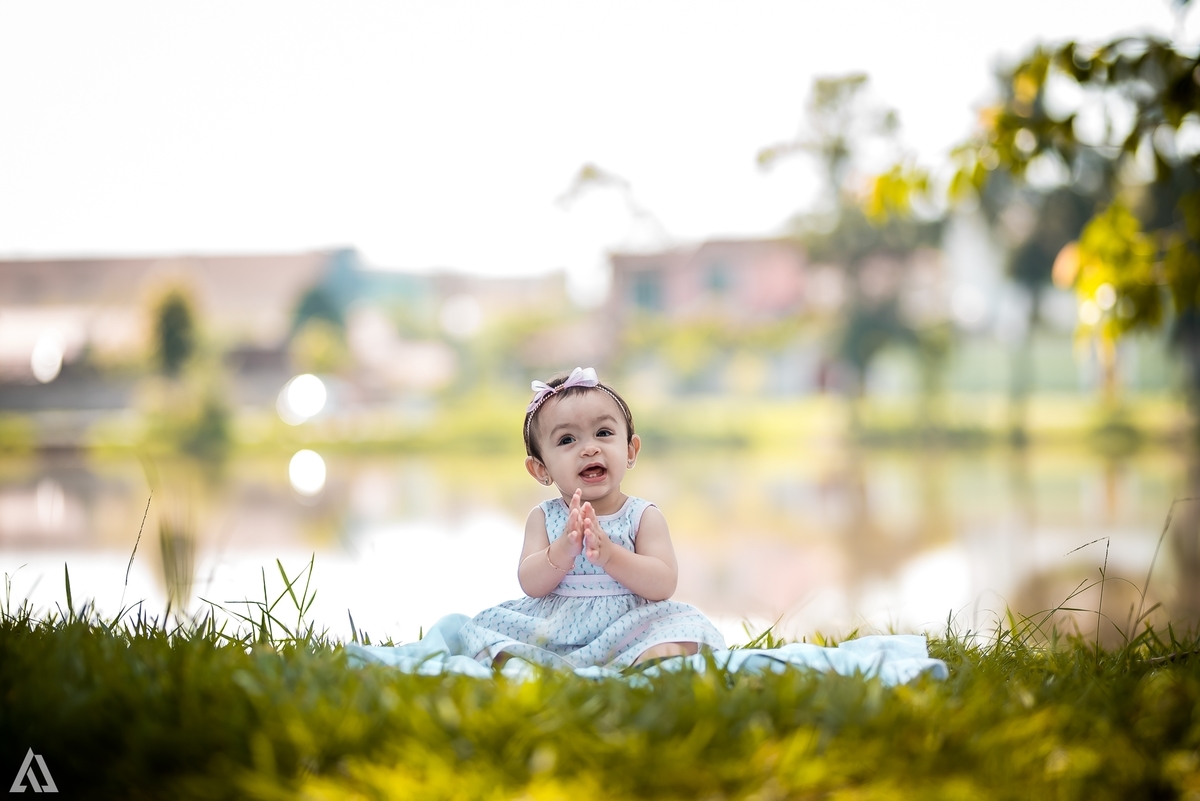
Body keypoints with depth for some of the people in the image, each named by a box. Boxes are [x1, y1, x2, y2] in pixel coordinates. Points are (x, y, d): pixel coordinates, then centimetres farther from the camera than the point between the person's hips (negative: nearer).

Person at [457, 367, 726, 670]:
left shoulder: (645, 517, 1)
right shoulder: (543, 518, 7)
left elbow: (663, 585, -10)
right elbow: (531, 585, -3)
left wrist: (608, 554, -24)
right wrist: (563, 550, -23)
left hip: (626, 631, -2)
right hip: (552, 631, 2)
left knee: (683, 629, -29)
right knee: (488, 625, -18)